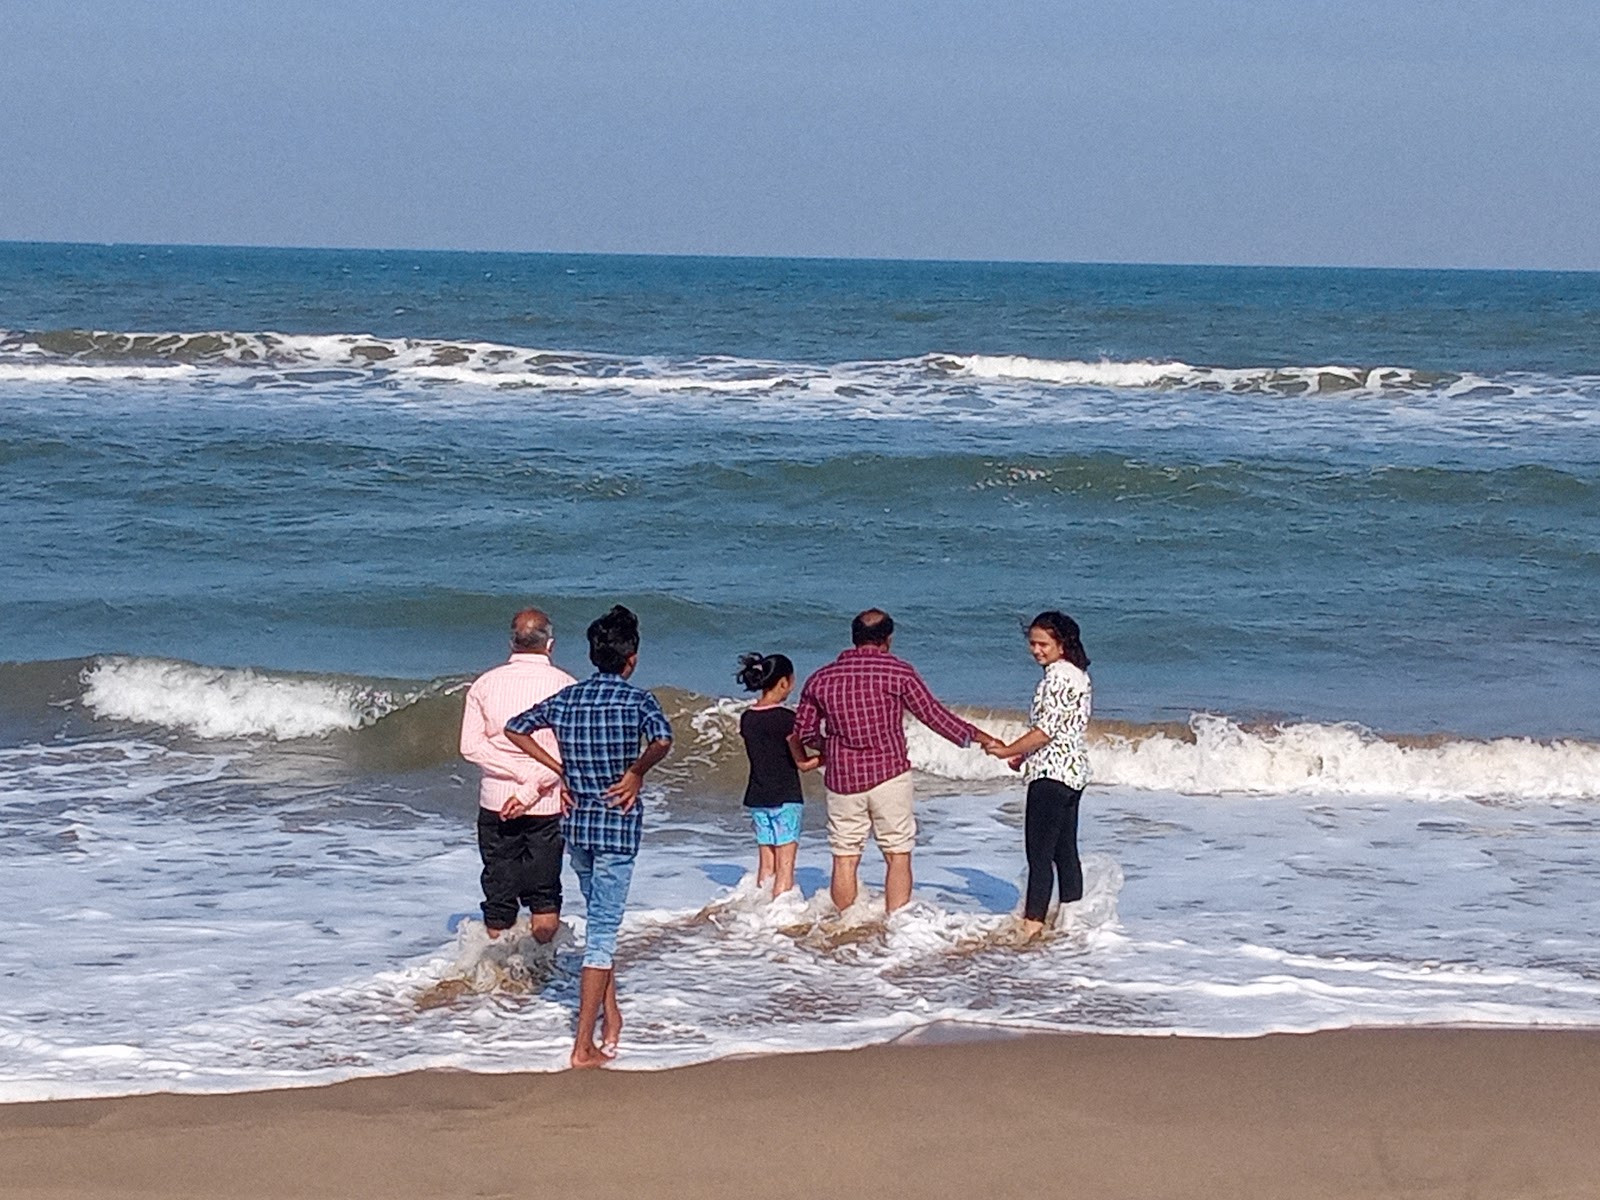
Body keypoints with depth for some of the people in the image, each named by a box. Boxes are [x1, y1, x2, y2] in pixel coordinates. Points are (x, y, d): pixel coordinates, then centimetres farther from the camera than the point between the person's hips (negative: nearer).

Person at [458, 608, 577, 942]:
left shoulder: (485, 683, -1)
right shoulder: (565, 685, -6)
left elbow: (471, 746, -7)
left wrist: (520, 773, -10)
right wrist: (532, 788, -14)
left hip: (495, 801, 1)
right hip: (548, 805, -1)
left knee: (499, 894, 10)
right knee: (544, 896, 10)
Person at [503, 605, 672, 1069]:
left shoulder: (565, 699, 5)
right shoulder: (637, 700, -10)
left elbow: (514, 729, 9)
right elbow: (662, 740, -29)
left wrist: (560, 769, 10)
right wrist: (636, 772, -11)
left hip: (575, 822, 5)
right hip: (617, 826, -5)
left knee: (599, 920, 25)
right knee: (602, 932, -4)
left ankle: (611, 1019, 29)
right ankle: (584, 1045, -8)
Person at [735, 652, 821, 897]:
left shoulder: (747, 718, 5)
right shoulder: (785, 718, -15)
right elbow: (803, 763, -11)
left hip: (757, 797, 7)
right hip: (785, 797, -6)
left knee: (766, 865, 12)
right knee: (785, 866, -2)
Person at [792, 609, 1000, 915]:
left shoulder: (821, 679, 5)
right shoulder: (898, 672, -4)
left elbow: (803, 732, 10)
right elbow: (933, 715, -1)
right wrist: (977, 736, 11)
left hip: (841, 778, 3)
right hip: (888, 774, -3)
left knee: (845, 859, 8)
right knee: (898, 856, 3)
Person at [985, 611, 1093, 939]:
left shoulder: (1058, 676, -15)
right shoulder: (1077, 675, 16)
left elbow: (1046, 730, -19)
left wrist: (1008, 751, -11)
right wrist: (1025, 755, 18)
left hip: (1051, 774, -11)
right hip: (1073, 772, 11)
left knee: (1040, 853, -9)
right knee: (1065, 852, 13)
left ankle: (1032, 924, -9)